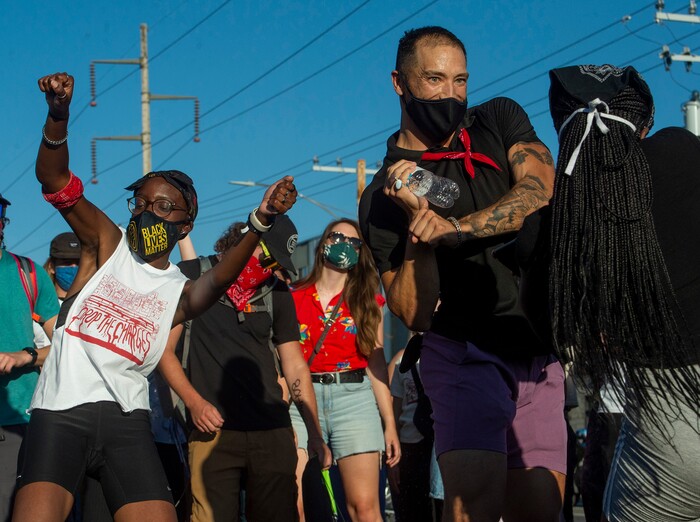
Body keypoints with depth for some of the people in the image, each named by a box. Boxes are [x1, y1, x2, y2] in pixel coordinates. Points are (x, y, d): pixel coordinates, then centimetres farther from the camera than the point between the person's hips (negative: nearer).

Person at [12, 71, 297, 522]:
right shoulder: (107, 244, 13)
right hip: (61, 412, -2)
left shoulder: (181, 293, 13)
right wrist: (59, 113, -19)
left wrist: (259, 223, -30)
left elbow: (218, 281, -11)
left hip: (127, 420, 2)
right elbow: (54, 178, 1)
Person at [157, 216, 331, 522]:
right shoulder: (191, 277, 5)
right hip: (213, 430, -3)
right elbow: (164, 350, 4)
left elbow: (295, 365, 16)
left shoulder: (276, 292, 16)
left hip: (274, 432, 3)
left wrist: (315, 434, 10)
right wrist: (194, 402, -9)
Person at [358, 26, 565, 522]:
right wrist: (419, 221, -20)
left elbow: (542, 194, -11)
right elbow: (415, 315, -7)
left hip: (542, 353, 3)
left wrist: (456, 228, -20)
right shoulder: (383, 198, 0)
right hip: (464, 353, -3)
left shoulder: (501, 120, 8)